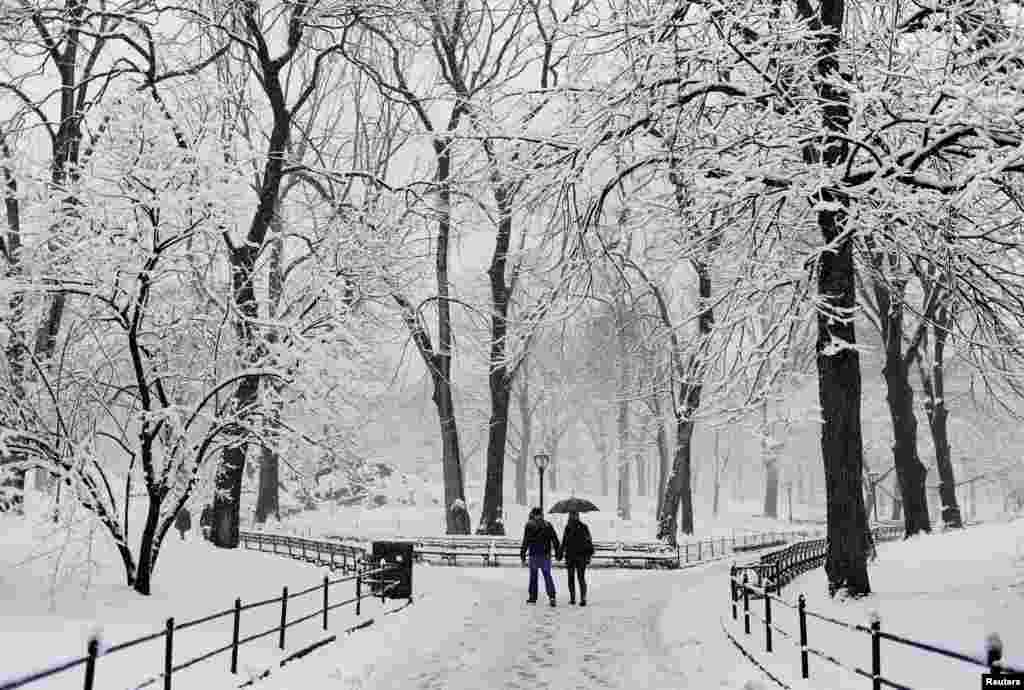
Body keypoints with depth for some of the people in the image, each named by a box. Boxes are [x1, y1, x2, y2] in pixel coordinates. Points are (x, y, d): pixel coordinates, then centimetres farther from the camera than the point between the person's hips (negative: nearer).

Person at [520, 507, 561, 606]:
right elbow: (555, 540, 5)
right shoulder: (548, 525, 5)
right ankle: (551, 596, -10)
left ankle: (533, 597, 14)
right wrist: (558, 552, 12)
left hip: (534, 555, -2)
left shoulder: (529, 525, -4)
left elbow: (525, 542, -6)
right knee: (547, 576, 6)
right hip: (546, 555, 2)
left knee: (533, 576, 11)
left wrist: (523, 556, -2)